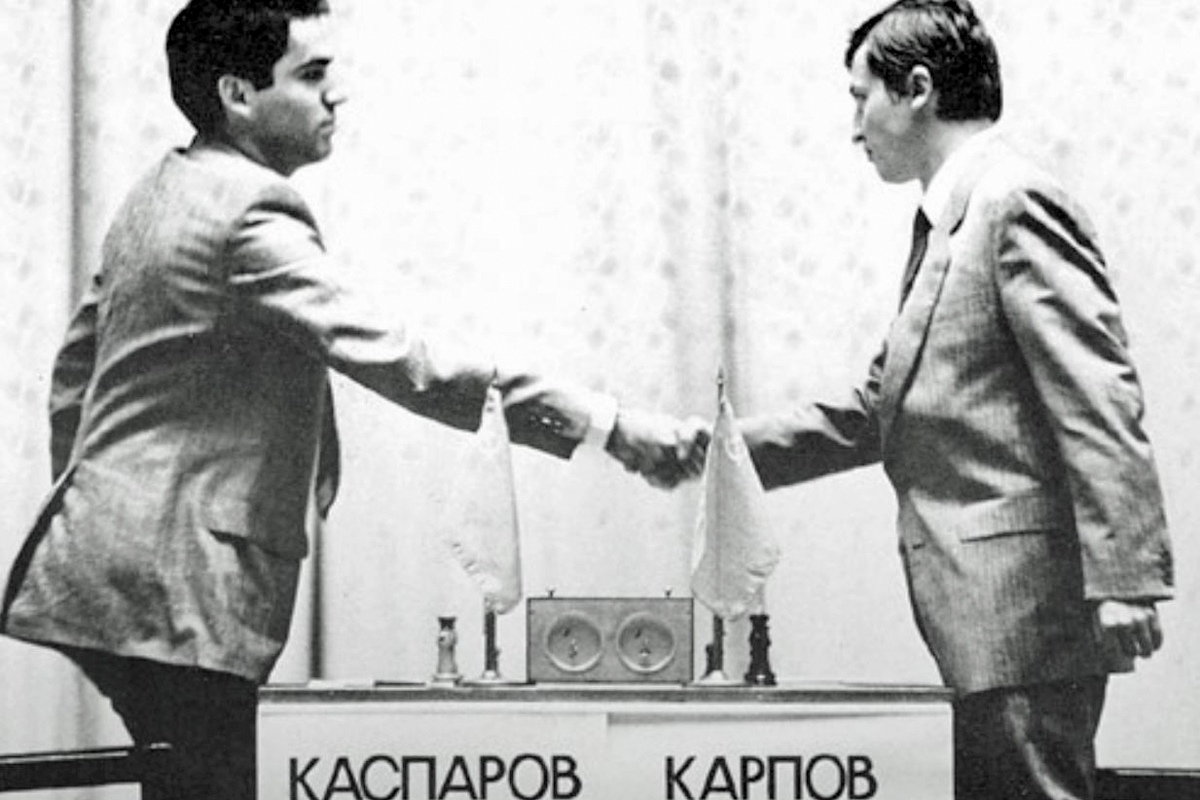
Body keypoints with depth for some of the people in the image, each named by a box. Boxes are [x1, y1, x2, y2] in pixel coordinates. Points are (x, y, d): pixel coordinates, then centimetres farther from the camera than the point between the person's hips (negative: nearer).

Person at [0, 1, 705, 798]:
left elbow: (75, 373, 23)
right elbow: (400, 362, -25)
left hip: (114, 567, 10)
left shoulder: (158, 197, 15)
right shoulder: (251, 215, -17)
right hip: (171, 591, -10)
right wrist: (608, 425, -26)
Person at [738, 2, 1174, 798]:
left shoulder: (1017, 203, -11)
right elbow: (874, 415, 23)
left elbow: (1099, 404, -19)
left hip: (1023, 602, -10)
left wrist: (1123, 581, -24)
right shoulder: (948, 225, 20)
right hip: (983, 611, 10)